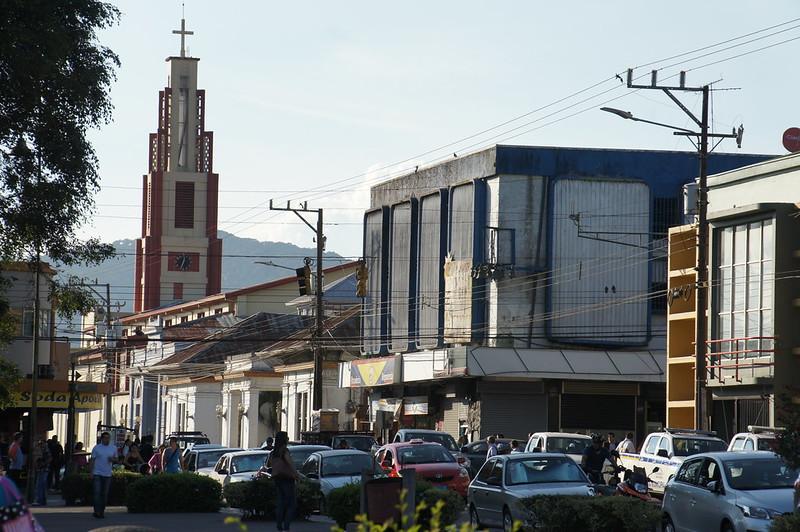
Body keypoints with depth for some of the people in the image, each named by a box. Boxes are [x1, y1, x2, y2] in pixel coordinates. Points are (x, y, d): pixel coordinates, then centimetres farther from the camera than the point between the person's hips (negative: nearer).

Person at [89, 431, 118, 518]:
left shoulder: (113, 448, 8)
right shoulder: (97, 448, 0)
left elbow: (116, 459, 15)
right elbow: (92, 460, 2)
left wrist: (112, 459, -9)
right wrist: (90, 472, -5)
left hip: (107, 474, 3)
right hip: (97, 474, -3)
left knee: (105, 494, 6)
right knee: (97, 493, -10)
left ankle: (102, 511, 14)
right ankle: (97, 511, -10)